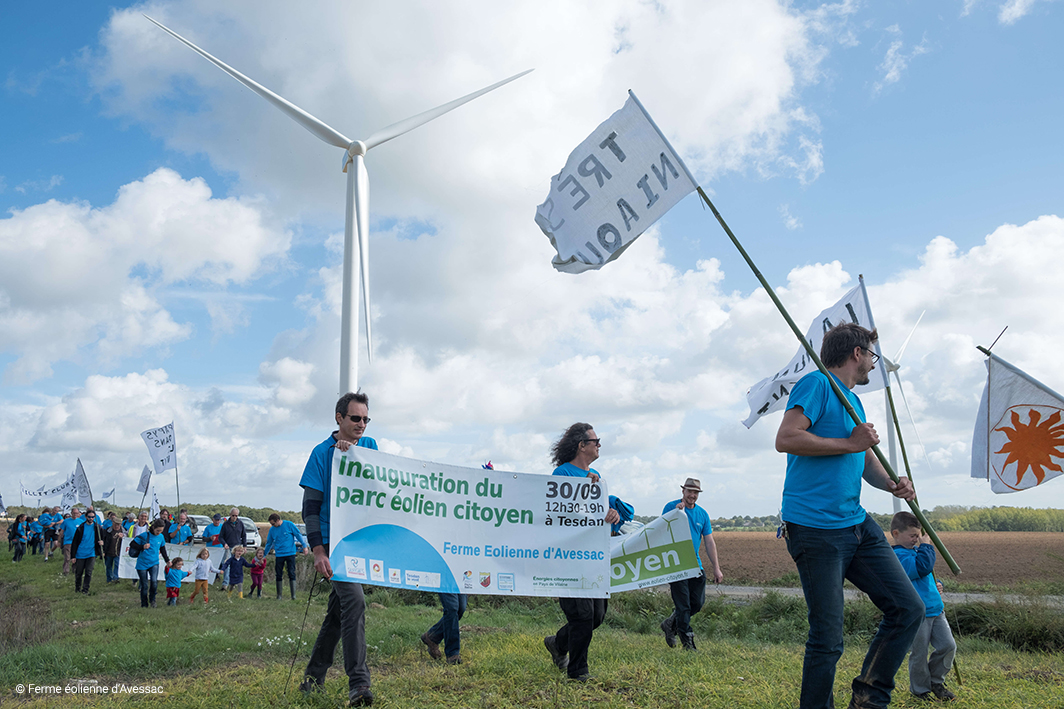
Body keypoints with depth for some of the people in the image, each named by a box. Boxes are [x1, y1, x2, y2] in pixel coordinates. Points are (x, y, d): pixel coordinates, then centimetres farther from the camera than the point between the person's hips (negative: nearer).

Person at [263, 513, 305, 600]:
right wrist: (264, 554, 16)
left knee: (292, 574, -4)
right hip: (279, 555, 3)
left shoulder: (289, 525, -6)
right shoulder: (272, 529, 5)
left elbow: (299, 535, -1)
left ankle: (293, 595, -3)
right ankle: (279, 595, 14)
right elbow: (269, 543, 16)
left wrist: (304, 546, -4)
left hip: (290, 553, -3)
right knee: (279, 575, 5)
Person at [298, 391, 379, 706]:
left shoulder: (369, 446, 10)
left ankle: (313, 677, 24)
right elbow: (311, 506, -5)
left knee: (338, 609, 11)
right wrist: (317, 550, -14)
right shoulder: (322, 452, -3)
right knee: (354, 601, -18)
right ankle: (358, 682, -15)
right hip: (334, 541, -5)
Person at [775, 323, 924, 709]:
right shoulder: (816, 384, -7)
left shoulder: (853, 401, 22)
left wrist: (892, 484, 2)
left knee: (908, 609, 5)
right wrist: (849, 444, -14)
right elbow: (786, 438, -20)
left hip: (858, 525, 9)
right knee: (827, 639, -5)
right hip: (815, 529, -9)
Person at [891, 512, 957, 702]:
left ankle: (936, 680, 25)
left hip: (935, 609, 9)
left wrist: (936, 586, 14)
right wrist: (925, 546, -18)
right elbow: (922, 567, -30)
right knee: (919, 654, 3)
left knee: (948, 646, 5)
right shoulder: (899, 556, -17)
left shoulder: (915, 551, 16)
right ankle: (921, 688, 22)